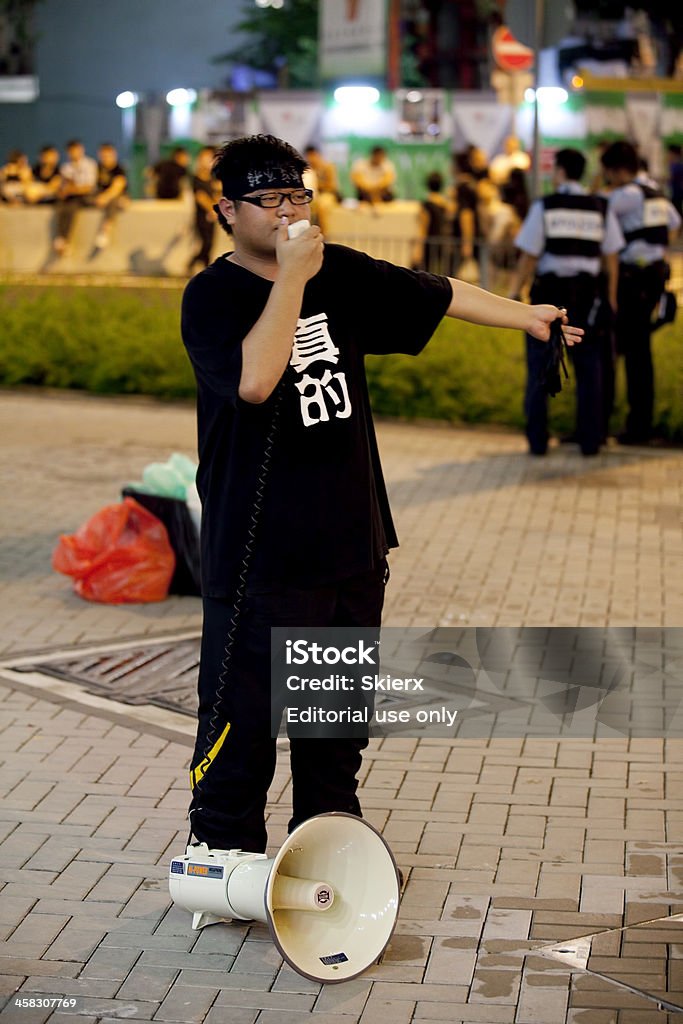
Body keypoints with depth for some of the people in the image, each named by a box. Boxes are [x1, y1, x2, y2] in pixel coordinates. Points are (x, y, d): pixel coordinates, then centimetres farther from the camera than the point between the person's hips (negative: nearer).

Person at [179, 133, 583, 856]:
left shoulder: (339, 273, 7)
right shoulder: (213, 295, -10)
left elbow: (435, 295, 18)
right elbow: (255, 380, -27)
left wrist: (525, 316, 18)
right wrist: (292, 279, -23)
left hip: (352, 538, 7)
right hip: (259, 547, -6)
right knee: (244, 712, -3)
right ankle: (227, 851, 12)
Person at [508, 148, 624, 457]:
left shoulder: (544, 207, -5)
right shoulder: (600, 208, 3)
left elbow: (529, 258, -7)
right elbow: (611, 259, 4)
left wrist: (514, 293, 2)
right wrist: (611, 298, 12)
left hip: (549, 293, -2)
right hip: (587, 297, 2)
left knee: (539, 370, 6)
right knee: (588, 371, 9)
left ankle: (538, 441, 6)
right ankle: (590, 440, 9)